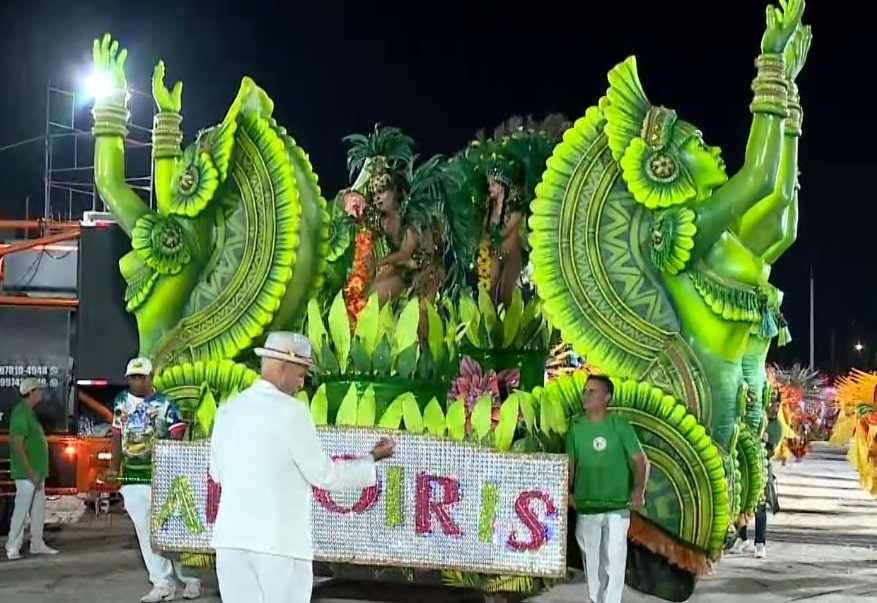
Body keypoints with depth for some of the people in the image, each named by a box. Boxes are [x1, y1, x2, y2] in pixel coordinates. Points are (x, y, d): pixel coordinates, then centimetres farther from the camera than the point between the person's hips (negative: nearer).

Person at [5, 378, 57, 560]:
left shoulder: (29, 413, 14)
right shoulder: (20, 413, -16)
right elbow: (17, 444, -22)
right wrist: (30, 471, -23)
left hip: (37, 472, 10)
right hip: (27, 473, -10)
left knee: (39, 508, 13)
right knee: (21, 509, -7)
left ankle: (37, 544, 19)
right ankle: (13, 548, -2)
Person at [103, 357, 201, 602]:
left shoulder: (165, 405, -5)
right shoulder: (121, 402, 10)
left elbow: (177, 441, -7)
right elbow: (117, 437, 16)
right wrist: (114, 467, 9)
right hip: (132, 479, 4)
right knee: (146, 533, 5)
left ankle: (189, 579, 13)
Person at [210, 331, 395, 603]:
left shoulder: (227, 410, 6)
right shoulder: (290, 411, -11)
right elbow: (324, 475, -6)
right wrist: (371, 460, 7)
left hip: (231, 538, 6)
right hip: (279, 540, -5)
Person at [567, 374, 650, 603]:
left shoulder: (619, 425, -4)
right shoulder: (576, 427, 4)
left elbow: (641, 461, -6)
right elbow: (570, 464, 7)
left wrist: (639, 490, -21)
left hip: (617, 507, -3)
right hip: (586, 507, 3)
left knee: (614, 561, -6)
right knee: (591, 561, 11)